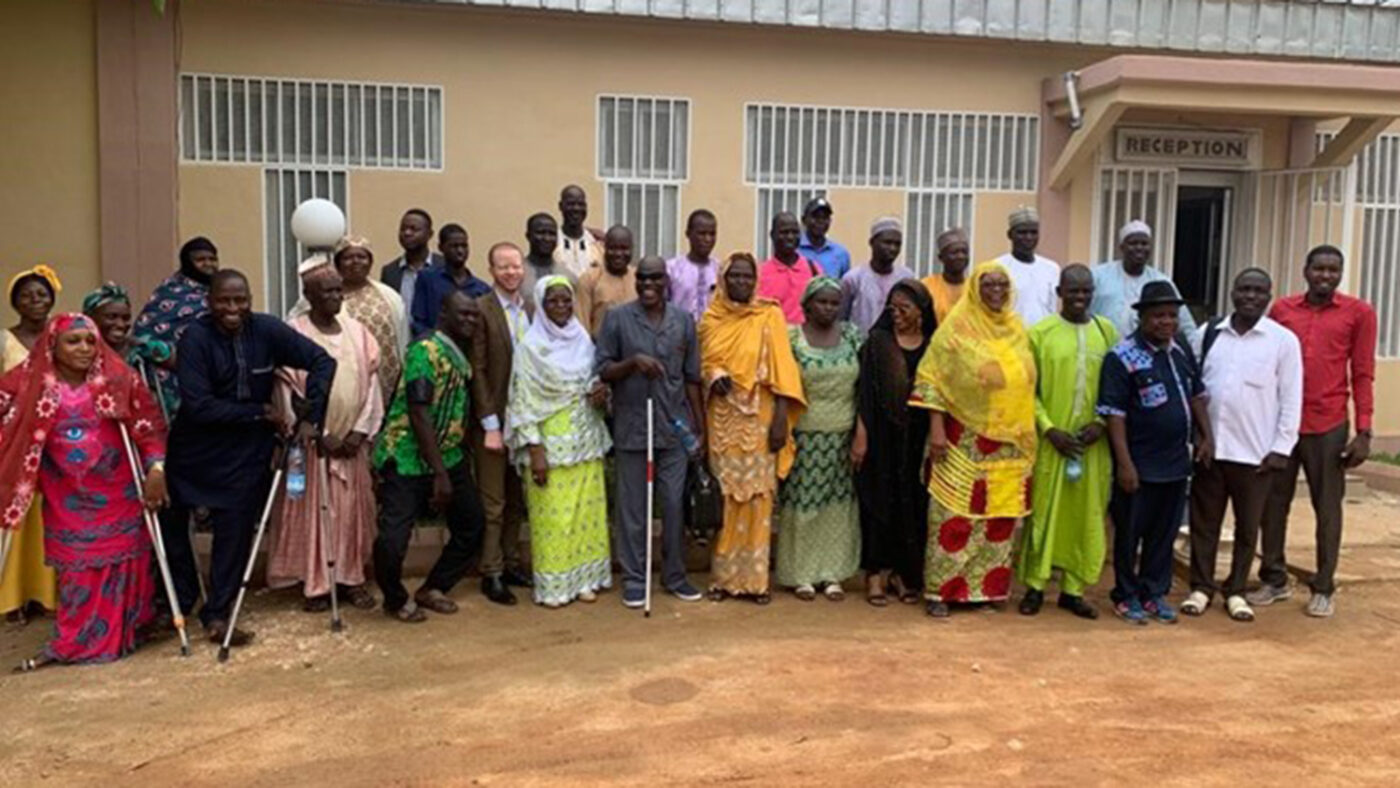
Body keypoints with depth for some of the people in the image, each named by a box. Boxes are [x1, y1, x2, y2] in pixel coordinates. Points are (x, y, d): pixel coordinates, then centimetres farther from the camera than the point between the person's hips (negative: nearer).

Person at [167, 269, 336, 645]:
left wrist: (311, 418, -12)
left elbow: (322, 361, -6)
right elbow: (198, 406, -21)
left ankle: (216, 614, 15)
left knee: (236, 530, 3)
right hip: (197, 448, -2)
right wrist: (258, 412, -18)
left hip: (248, 449, 2)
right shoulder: (195, 339, -16)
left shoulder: (266, 330, -9)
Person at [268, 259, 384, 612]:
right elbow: (288, 392, -10)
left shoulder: (357, 330, 6)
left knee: (353, 511, 8)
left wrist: (360, 431, -5)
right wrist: (320, 435, -12)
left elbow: (371, 382, 5)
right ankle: (315, 584, 11)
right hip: (312, 442, -4)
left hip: (353, 441, 4)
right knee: (312, 512, 2)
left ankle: (351, 578, 18)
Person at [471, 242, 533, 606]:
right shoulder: (480, 309, -9)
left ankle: (511, 562, 26)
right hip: (493, 420, -5)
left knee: (517, 500, 14)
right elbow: (477, 372, -12)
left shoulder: (531, 309, 8)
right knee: (492, 503, 3)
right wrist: (490, 425, -14)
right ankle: (491, 572, 13)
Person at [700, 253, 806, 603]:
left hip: (758, 418, -2)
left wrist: (781, 417, -13)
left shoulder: (769, 315, -1)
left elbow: (781, 368, -5)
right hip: (722, 419, 2)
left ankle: (754, 577, 8)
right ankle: (724, 574, 14)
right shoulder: (710, 319, 7)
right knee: (724, 495, 4)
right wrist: (713, 376, -9)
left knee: (757, 495, 0)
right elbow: (701, 362, 15)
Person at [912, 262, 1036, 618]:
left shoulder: (1017, 330, 9)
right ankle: (939, 590, 6)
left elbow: (1028, 382, 16)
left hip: (1009, 444, 5)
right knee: (954, 516, -3)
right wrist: (936, 428, -15)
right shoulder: (956, 328, -6)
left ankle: (985, 587, 22)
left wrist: (1028, 434, 12)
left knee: (1000, 519, 9)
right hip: (964, 441, -5)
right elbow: (933, 381, -8)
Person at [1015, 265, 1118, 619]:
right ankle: (1035, 585, 14)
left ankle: (1072, 588, 17)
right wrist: (1049, 429, -11)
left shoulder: (1107, 332, 6)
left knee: (1086, 515, 6)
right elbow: (1028, 389, -2)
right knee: (1043, 511, 2)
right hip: (1050, 440, -3)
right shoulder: (1040, 333, -2)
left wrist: (1101, 422, -6)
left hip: (1093, 442, 3)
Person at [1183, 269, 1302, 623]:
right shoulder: (1207, 334, 4)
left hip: (1256, 451, -2)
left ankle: (1235, 591, 24)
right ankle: (1201, 587, 22)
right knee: (1203, 522, 9)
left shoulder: (1283, 340, -3)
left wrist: (1281, 448, -6)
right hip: (1208, 447, 2)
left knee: (1247, 527, 9)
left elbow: (1291, 398, -3)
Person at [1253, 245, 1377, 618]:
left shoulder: (1359, 313, 1)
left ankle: (1323, 588, 18)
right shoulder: (1282, 309, 7)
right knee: (1274, 503, 8)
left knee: (1327, 508, 7)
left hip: (1329, 426, -2)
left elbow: (1363, 375, 1)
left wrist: (1363, 432, -4)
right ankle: (1274, 580, 21)